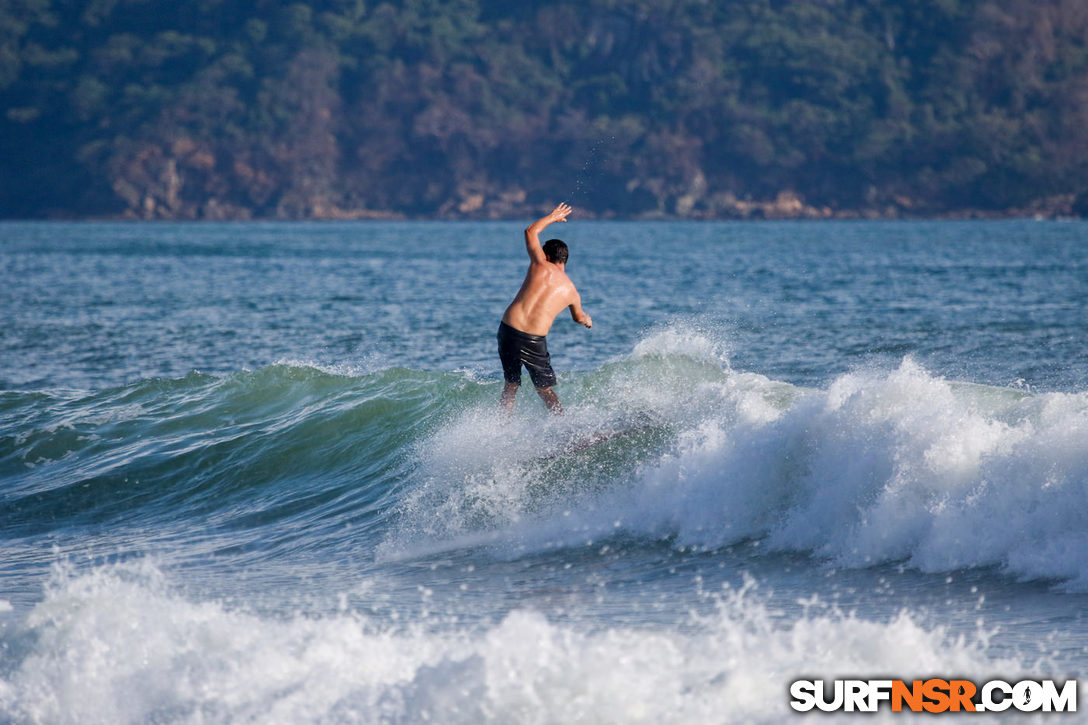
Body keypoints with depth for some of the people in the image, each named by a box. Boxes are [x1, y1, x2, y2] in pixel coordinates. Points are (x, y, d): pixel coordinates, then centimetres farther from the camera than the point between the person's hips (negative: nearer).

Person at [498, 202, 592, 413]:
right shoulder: (571, 290, 10)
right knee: (544, 389, 15)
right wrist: (587, 320, 57)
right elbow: (579, 317, 33)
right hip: (534, 341, 0)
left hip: (508, 330, 0)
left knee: (510, 385, 18)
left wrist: (553, 217, 38)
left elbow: (531, 232, 22)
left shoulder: (541, 265, 5)